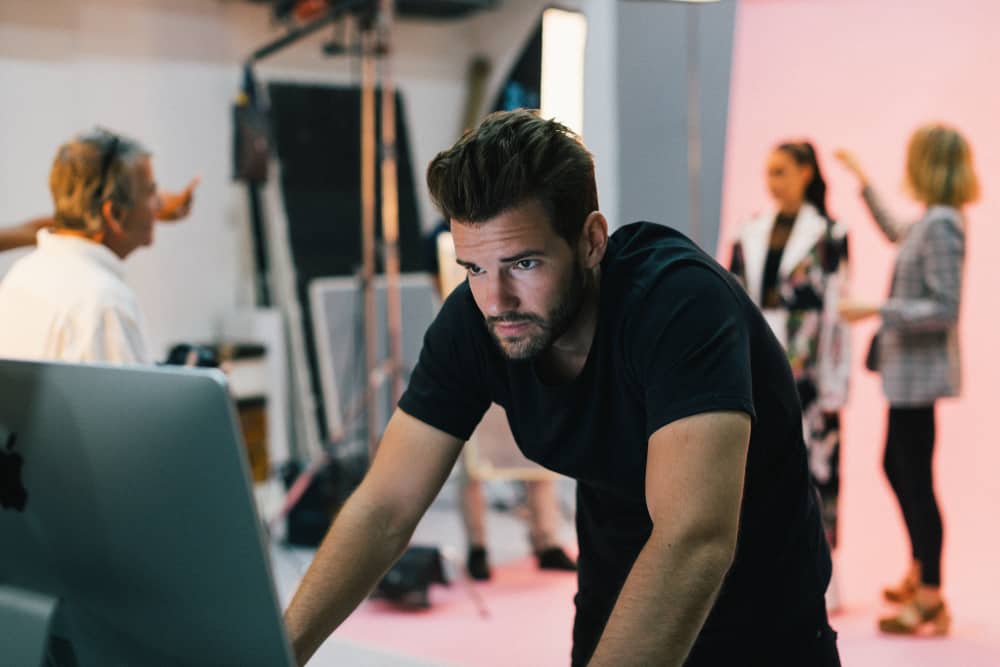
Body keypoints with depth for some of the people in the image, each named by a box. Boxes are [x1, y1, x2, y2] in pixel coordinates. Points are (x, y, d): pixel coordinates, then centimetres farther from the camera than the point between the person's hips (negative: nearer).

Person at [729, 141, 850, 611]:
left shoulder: (828, 236, -3)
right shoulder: (751, 235, 10)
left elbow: (836, 311, -5)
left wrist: (834, 387, -8)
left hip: (806, 375, -4)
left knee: (813, 465, 0)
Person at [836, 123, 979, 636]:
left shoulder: (941, 225, -19)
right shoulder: (933, 220, 10)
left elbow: (946, 308, -23)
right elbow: (897, 236, 34)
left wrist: (878, 311, -22)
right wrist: (864, 185, 38)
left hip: (920, 371, -10)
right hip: (907, 369, 10)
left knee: (916, 479, -3)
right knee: (896, 466, 21)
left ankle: (931, 602, 7)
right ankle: (920, 573, 36)